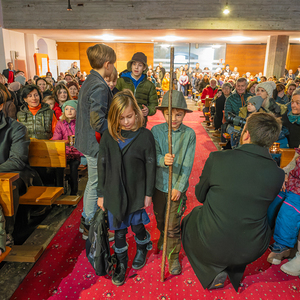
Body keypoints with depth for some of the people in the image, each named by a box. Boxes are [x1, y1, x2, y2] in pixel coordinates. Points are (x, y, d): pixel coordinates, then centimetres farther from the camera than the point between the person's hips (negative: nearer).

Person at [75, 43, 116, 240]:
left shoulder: (89, 82, 9)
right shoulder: (99, 87, -22)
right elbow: (98, 123, -28)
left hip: (89, 142, 10)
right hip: (96, 143, -10)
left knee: (93, 182, 22)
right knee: (96, 185, 5)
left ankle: (86, 220, 38)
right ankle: (90, 227, 23)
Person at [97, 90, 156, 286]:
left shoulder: (145, 136, -11)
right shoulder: (108, 137, -6)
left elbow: (150, 166, -5)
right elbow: (102, 166, 0)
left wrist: (149, 194, -2)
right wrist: (101, 194, 3)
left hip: (137, 193, -1)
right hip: (114, 193, 2)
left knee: (137, 227, 16)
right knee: (119, 232, 14)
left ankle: (142, 250, 49)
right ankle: (121, 264, 38)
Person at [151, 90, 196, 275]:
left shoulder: (189, 134, -9)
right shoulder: (156, 131, -7)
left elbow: (188, 163, -9)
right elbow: (154, 156, -13)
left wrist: (179, 186, -12)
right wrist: (163, 160, -36)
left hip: (178, 185, -2)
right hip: (159, 183, 2)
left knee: (174, 225, 5)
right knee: (159, 219, 21)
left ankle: (173, 255, 28)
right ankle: (164, 236, 53)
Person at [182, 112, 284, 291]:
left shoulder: (217, 158, -17)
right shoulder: (277, 174, -11)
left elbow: (200, 195, -1)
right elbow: (265, 205, 7)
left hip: (212, 245, -2)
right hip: (250, 252, 3)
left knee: (190, 219, 29)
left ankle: (212, 272, 14)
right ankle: (235, 273, 31)